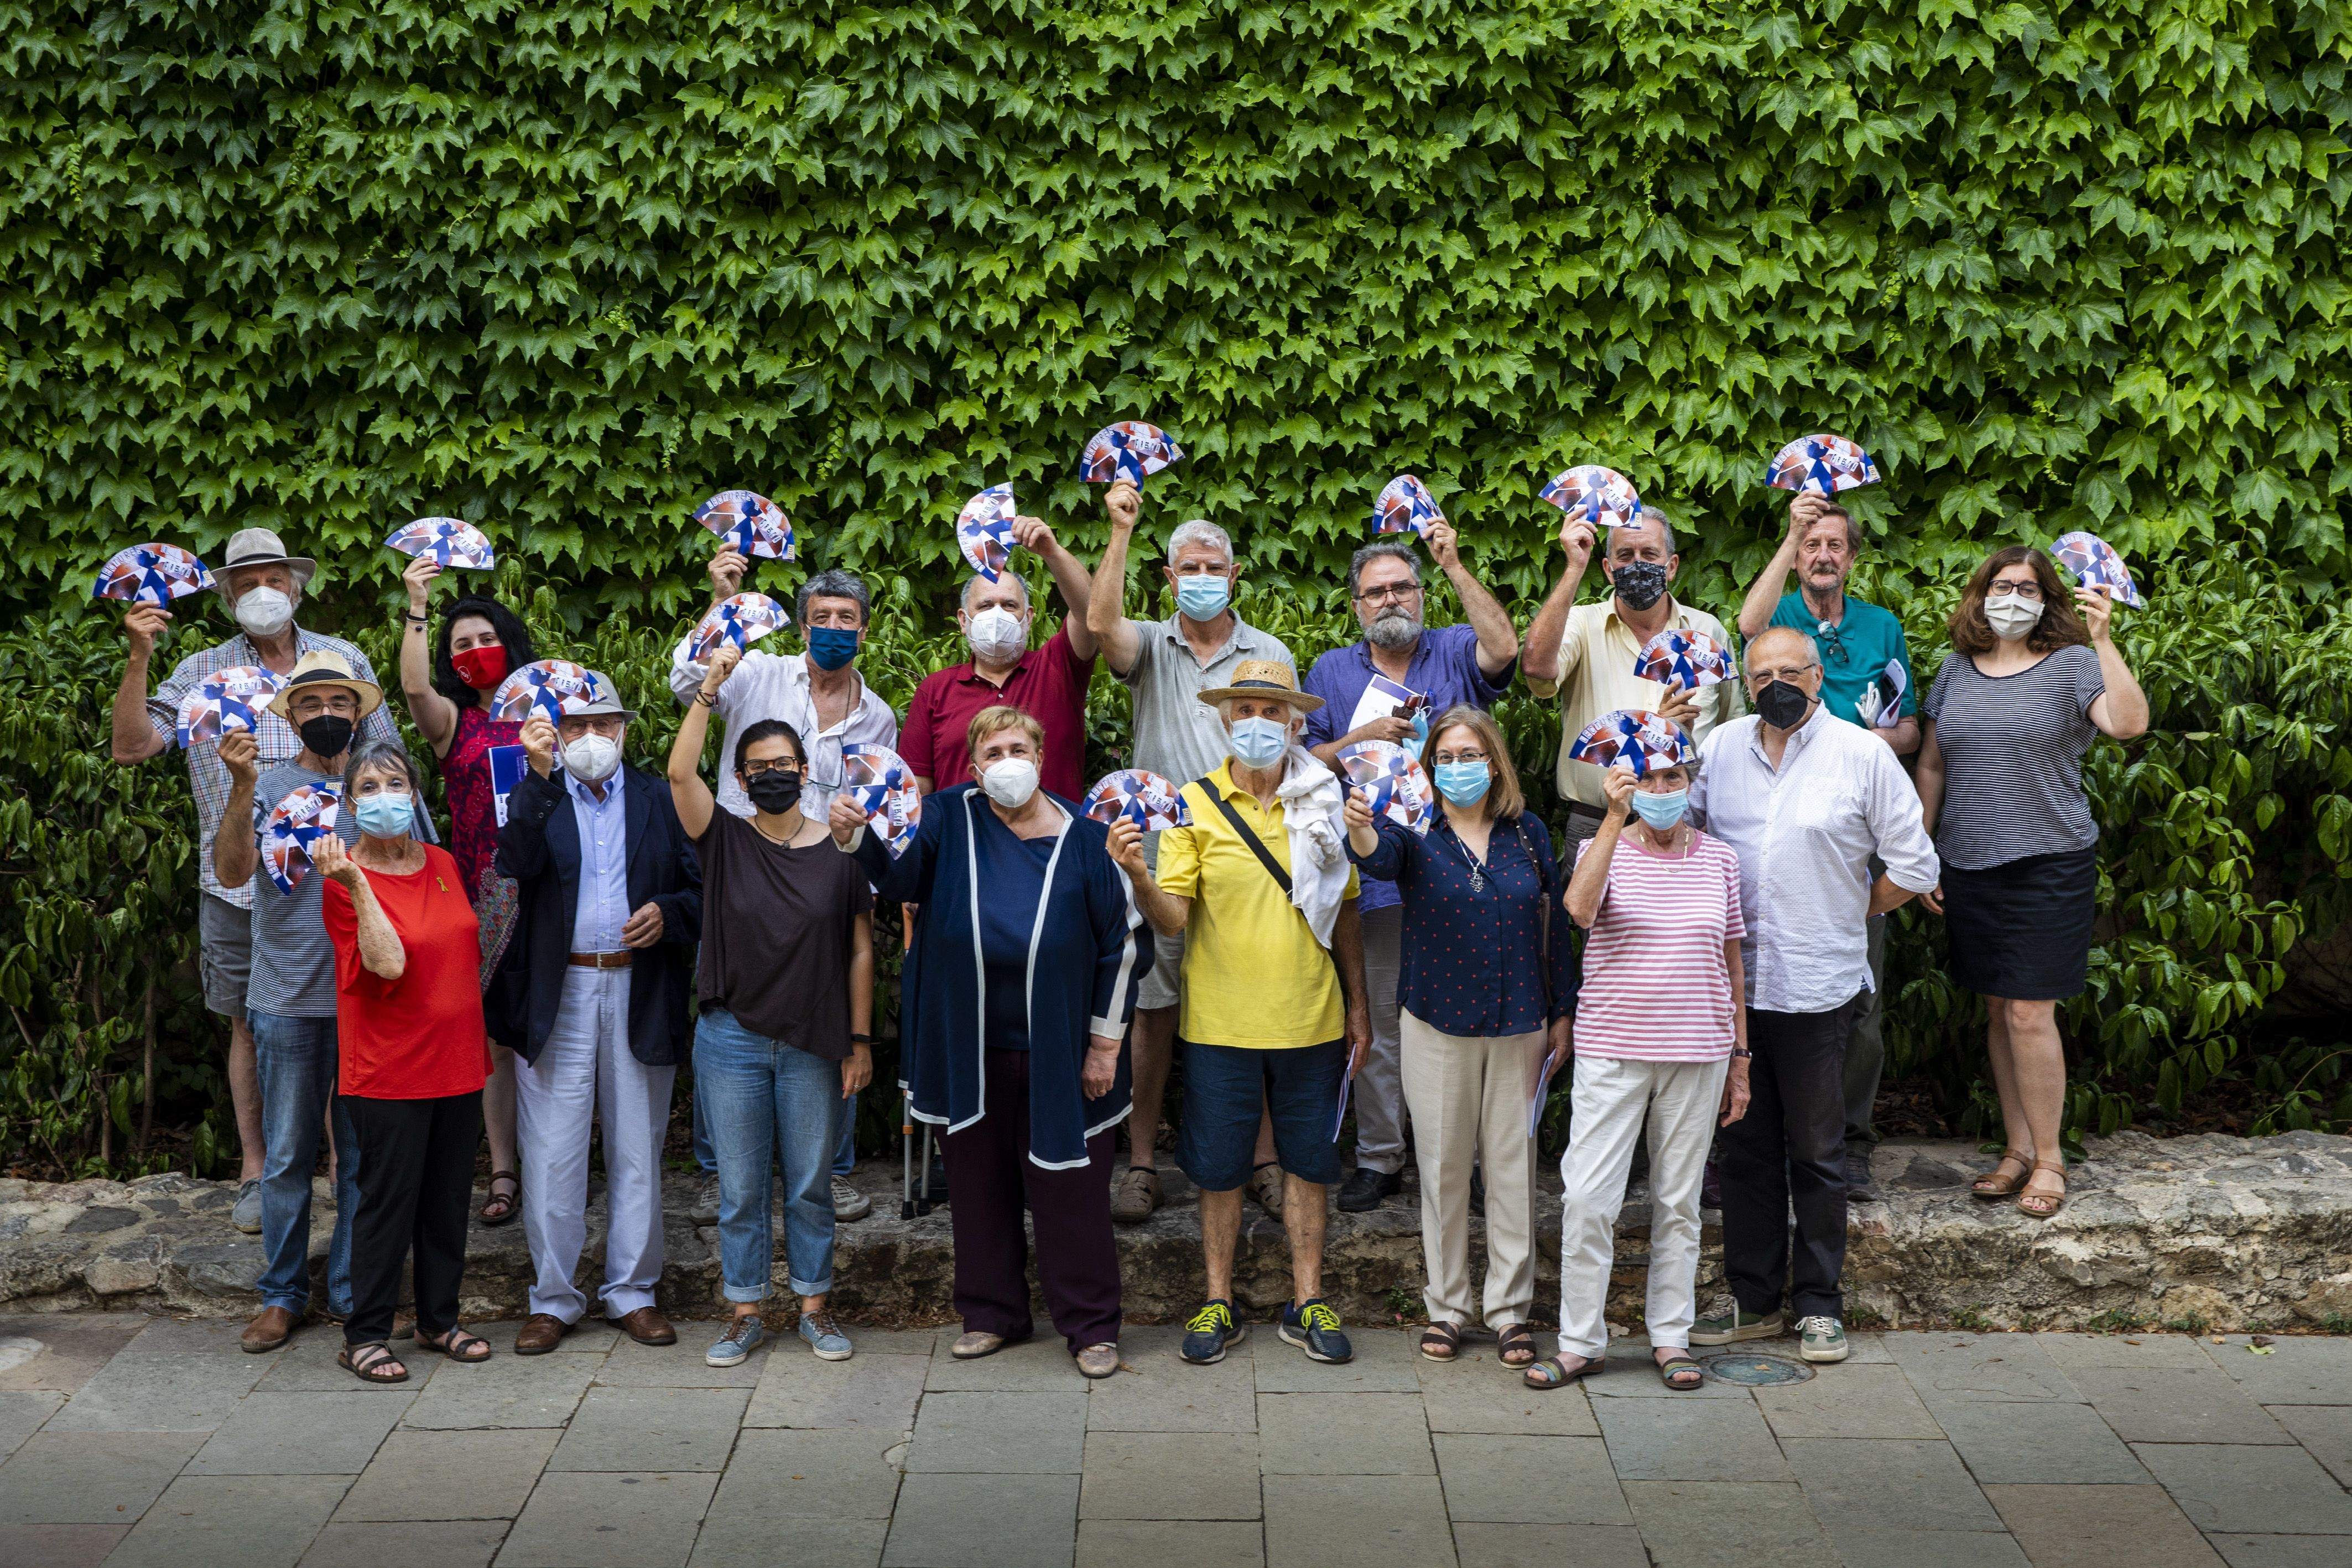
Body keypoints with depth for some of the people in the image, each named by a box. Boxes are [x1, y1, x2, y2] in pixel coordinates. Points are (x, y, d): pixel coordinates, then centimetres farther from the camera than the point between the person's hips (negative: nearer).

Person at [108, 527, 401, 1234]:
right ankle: (255, 1173, 18)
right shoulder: (201, 672, 6)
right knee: (251, 1025, 7)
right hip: (238, 882, 0)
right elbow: (131, 747, -3)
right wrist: (139, 657, -12)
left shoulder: (345, 661, 7)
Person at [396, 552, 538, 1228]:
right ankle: (503, 1173, 6)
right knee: (496, 1037, 0)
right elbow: (414, 687, -14)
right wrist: (417, 610, -21)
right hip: (483, 893, -1)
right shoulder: (451, 721, 8)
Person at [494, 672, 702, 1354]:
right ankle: (552, 1298, 13)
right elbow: (517, 862, -15)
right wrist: (539, 773, -21)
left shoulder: (660, 799, 10)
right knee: (552, 1156, 1)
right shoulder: (535, 797, 6)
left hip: (640, 995, 1)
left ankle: (632, 1291, 20)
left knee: (638, 1152, 8)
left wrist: (667, 914, -11)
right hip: (558, 996, -1)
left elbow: (700, 884, 9)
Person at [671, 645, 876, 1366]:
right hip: (731, 1039, 0)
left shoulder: (840, 850, 0)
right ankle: (746, 1312, 19)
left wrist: (860, 1041, -1)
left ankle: (814, 1305, 23)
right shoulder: (724, 841, 0)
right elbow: (680, 772, -16)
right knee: (740, 1187, 7)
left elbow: (861, 951, 2)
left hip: (815, 1045, 0)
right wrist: (710, 690, -18)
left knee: (810, 1185, 9)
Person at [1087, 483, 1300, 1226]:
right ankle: (1141, 1163, 12)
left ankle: (1263, 1160, 13)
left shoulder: (1271, 655, 10)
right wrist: (1120, 531, -20)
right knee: (1152, 1009, 3)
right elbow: (1101, 622, -16)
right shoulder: (1152, 645, 7)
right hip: (1161, 852, 0)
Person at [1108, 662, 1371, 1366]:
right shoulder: (1195, 805, -4)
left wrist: (1358, 1003, 9)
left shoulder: (1323, 803, 3)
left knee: (1306, 1161, 10)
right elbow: (1172, 918, -10)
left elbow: (1345, 911, 10)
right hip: (1222, 1023, -2)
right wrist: (1139, 877, -30)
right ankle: (1219, 1304, 21)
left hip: (1310, 1019, 2)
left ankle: (1307, 1302, 22)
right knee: (1220, 1168, 7)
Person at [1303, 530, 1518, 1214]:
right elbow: (1304, 762, 8)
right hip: (1374, 870, 1)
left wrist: (1455, 566, -16)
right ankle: (1378, 1157, 15)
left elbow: (1504, 648, -16)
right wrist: (1363, 738, -8)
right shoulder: (1333, 672, 11)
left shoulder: (1453, 652, 6)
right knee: (1378, 1018, 5)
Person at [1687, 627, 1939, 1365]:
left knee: (1816, 1152, 5)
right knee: (1746, 1148, 11)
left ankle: (1818, 1304, 16)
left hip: (1817, 990, -3)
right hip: (1732, 982, 3)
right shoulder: (1719, 747, 6)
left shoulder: (1862, 756, -4)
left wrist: (1843, 916, 5)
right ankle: (1753, 1298, 21)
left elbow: (1914, 868, 0)